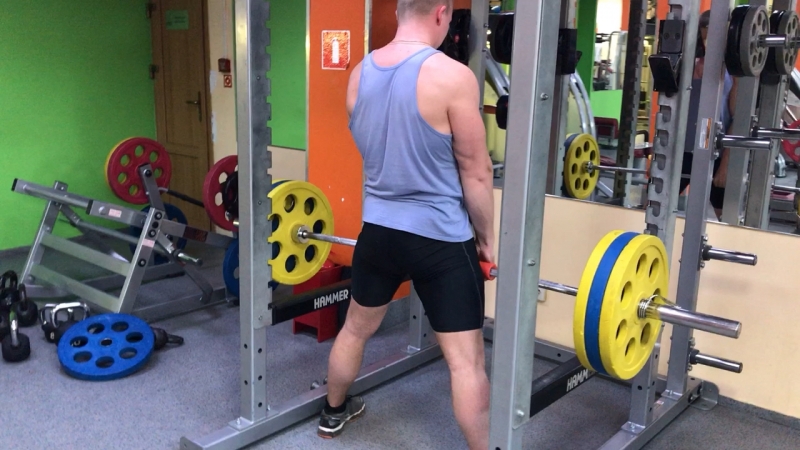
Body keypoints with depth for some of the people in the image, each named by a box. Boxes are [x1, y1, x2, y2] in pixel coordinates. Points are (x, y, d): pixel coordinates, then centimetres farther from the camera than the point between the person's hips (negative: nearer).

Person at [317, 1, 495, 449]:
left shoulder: (360, 73, 3)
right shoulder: (452, 76, -16)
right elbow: (476, 172, -11)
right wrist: (486, 238, 1)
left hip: (377, 229, 7)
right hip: (440, 237, -6)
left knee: (356, 328, 26)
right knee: (466, 358, 3)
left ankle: (334, 412, 47)